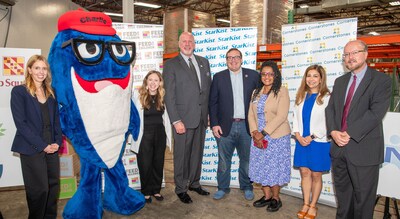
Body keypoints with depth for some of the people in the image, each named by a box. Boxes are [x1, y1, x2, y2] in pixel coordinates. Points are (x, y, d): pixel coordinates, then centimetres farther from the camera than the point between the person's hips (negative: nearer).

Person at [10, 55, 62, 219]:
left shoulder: (51, 93, 12)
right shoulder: (19, 91, -3)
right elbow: (20, 123, -10)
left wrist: (57, 142, -2)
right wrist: (42, 145, -14)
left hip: (51, 148, 5)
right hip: (32, 149, -5)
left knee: (54, 186, 9)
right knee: (39, 189, -1)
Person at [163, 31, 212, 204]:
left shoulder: (204, 62, 12)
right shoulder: (171, 65, -3)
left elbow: (209, 88, 13)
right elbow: (169, 96, -9)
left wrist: (210, 113, 7)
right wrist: (176, 121, -15)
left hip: (202, 117, 5)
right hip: (184, 118, -5)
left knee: (197, 153, 16)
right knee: (182, 155, 6)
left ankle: (194, 183, 34)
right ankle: (180, 188, 23)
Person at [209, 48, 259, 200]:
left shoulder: (253, 75, 5)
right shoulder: (218, 77, 4)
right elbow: (212, 102, 3)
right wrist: (214, 124, -4)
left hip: (246, 126, 1)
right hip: (225, 126, 0)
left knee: (246, 159, 12)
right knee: (223, 160, 8)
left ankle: (246, 187, 31)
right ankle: (223, 188, 26)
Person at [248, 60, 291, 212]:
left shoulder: (282, 92, -7)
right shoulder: (256, 92, 11)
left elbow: (281, 116, -16)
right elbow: (251, 114, 6)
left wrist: (263, 133, -19)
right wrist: (254, 132, -10)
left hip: (277, 137, -5)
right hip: (258, 138, 5)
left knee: (274, 168, 4)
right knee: (260, 167, 10)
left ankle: (276, 198, 23)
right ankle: (267, 196, 28)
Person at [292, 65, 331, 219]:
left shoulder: (327, 98, -8)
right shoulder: (301, 97, 8)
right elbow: (296, 117, 9)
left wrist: (312, 137, -14)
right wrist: (298, 135, -4)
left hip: (319, 142, -4)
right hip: (302, 141, 4)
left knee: (316, 175, 7)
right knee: (304, 172, 10)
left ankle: (313, 206, 22)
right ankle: (306, 204, 23)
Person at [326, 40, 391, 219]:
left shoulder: (381, 80, -5)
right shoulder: (340, 81, 13)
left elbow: (376, 113, -17)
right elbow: (330, 109, 7)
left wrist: (349, 134, -20)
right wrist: (333, 132, -11)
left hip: (363, 150, -5)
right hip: (339, 147, 5)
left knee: (363, 197, 9)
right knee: (342, 193, 19)